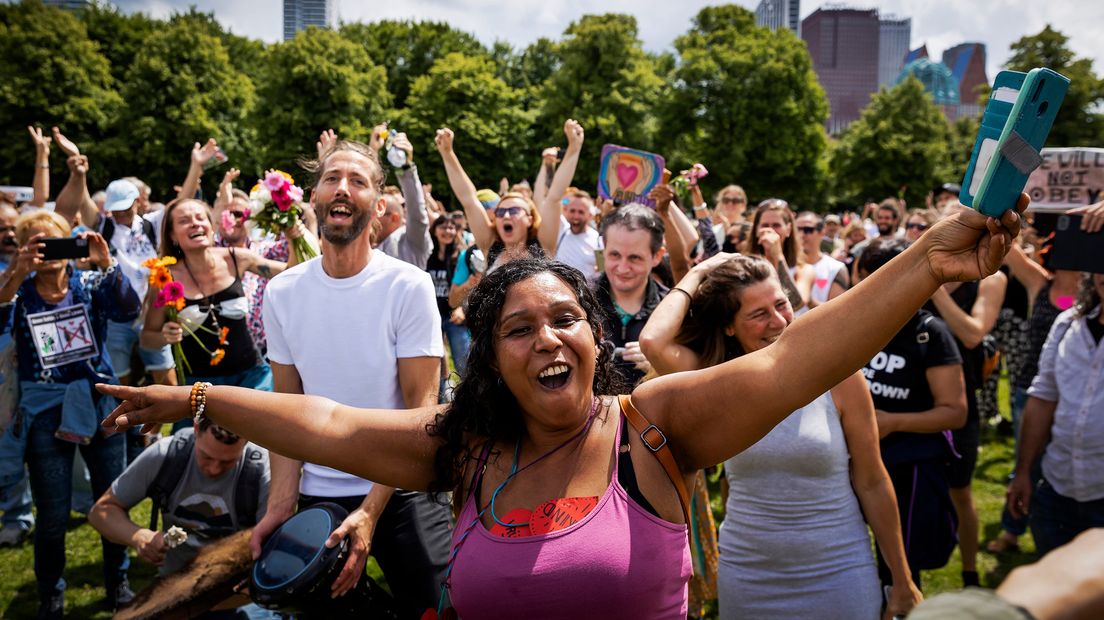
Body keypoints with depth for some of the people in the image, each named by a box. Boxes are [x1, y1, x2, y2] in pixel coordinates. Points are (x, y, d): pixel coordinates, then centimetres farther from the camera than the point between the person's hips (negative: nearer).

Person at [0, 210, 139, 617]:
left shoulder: (90, 284, 2)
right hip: (45, 413, 0)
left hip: (99, 404, 1)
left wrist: (107, 265, -31)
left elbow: (128, 311, -17)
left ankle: (117, 582, 29)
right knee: (52, 516, 4)